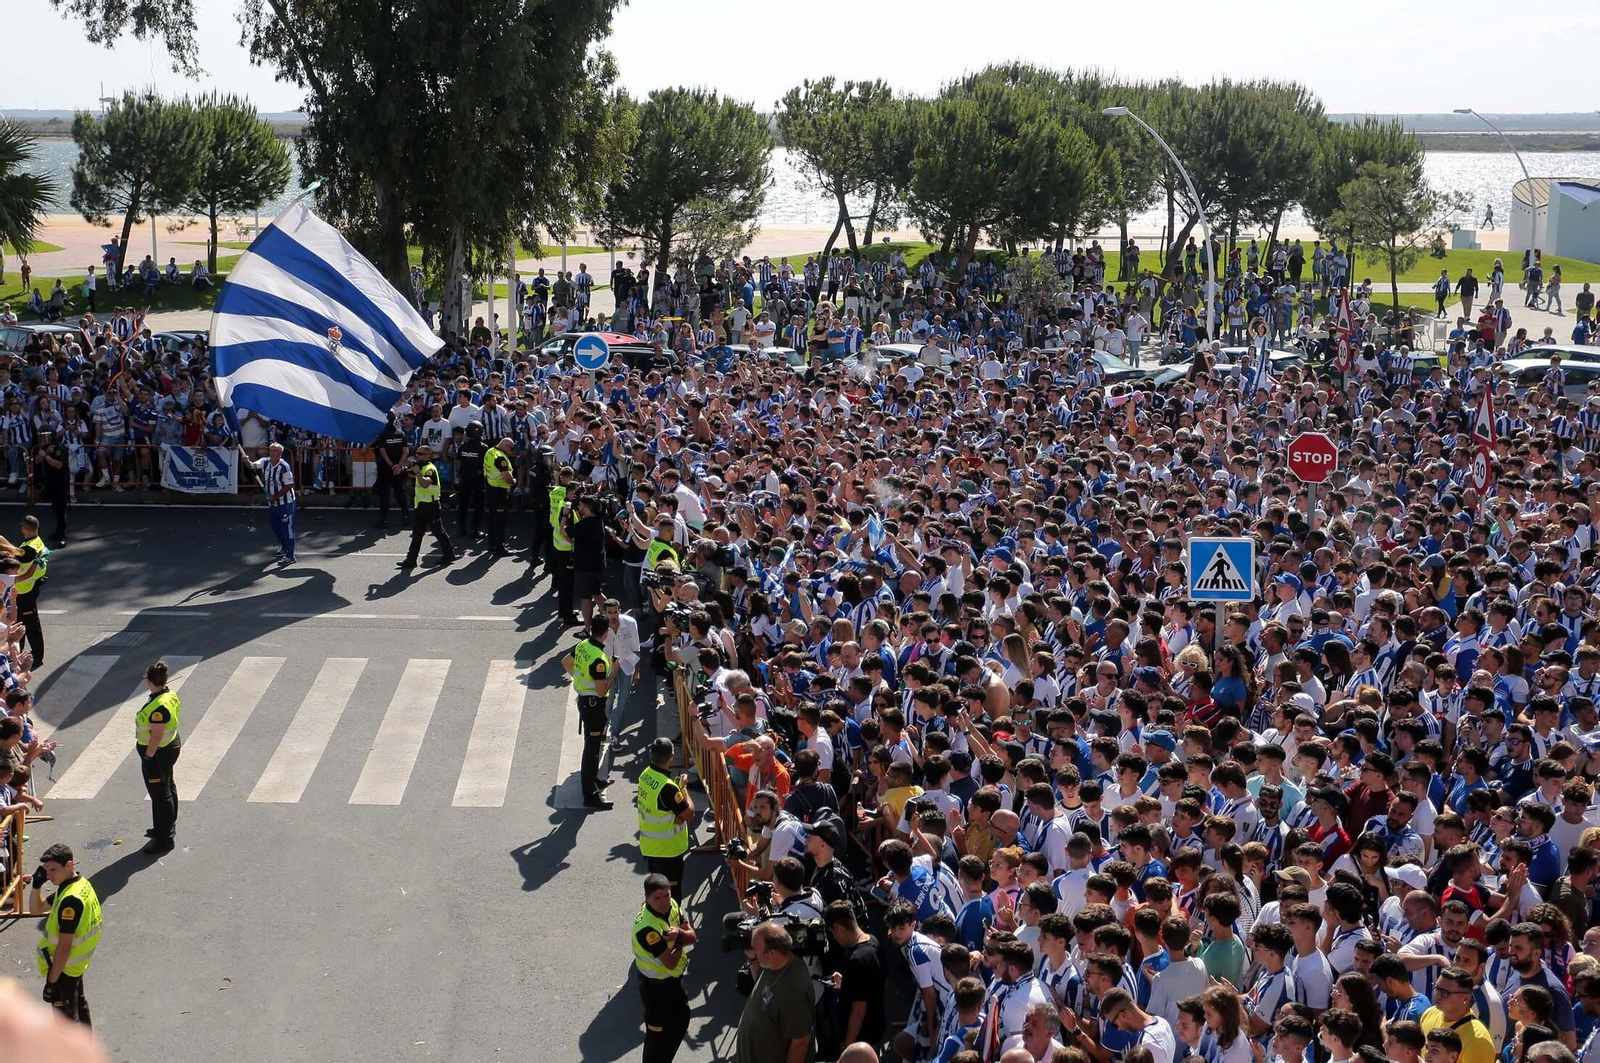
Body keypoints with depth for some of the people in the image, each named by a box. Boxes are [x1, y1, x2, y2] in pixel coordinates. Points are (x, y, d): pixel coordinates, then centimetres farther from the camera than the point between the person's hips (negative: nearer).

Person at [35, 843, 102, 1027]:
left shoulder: (70, 900, -33)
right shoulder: (81, 884, -1)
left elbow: (64, 947, -29)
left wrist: (52, 981, -24)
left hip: (63, 968, -10)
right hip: (77, 964, 10)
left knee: (66, 1018, 5)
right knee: (78, 1004, 29)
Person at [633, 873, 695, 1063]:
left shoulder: (672, 905, -12)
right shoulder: (647, 928, -36)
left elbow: (691, 937, -7)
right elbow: (671, 962, -31)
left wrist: (678, 933, -28)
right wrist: (679, 941, -16)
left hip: (675, 978, 9)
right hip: (656, 985, -9)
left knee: (680, 1019, 27)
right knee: (658, 1032, 7)